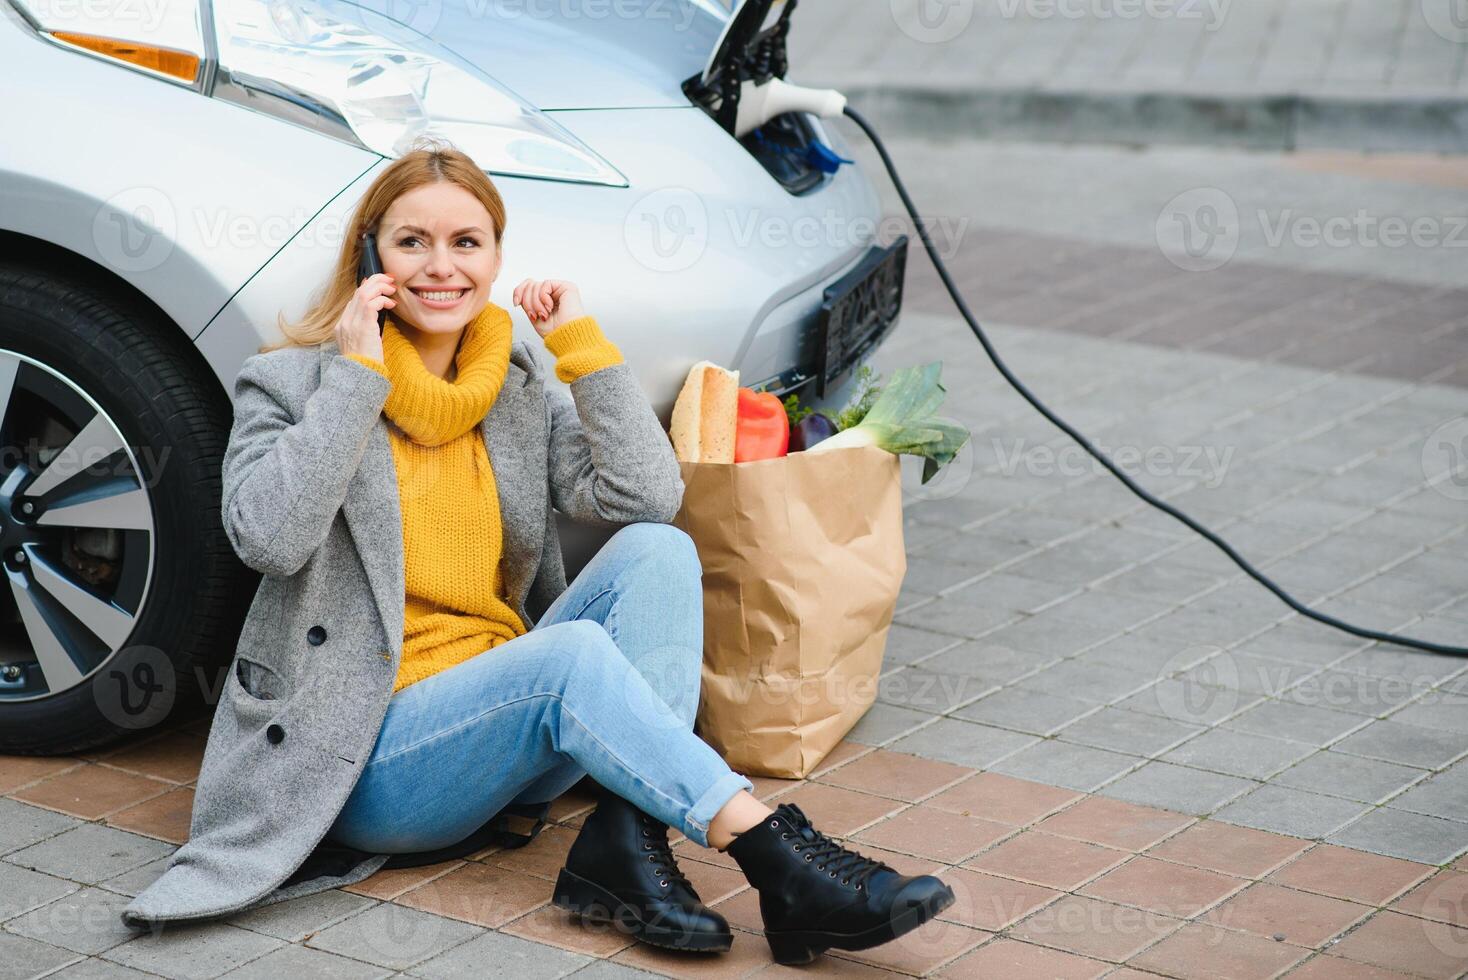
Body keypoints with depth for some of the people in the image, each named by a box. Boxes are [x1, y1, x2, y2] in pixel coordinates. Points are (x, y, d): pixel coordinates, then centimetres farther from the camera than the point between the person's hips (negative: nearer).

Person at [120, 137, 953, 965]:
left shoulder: (523, 395, 13)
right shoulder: (288, 386, 2)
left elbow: (649, 498, -4)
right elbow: (268, 538, -18)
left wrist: (582, 340, -3)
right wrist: (356, 370, -14)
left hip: (510, 721, 5)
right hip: (369, 752, -5)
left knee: (657, 551, -17)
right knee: (572, 651, -31)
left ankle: (626, 840, -33)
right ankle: (781, 861, -38)